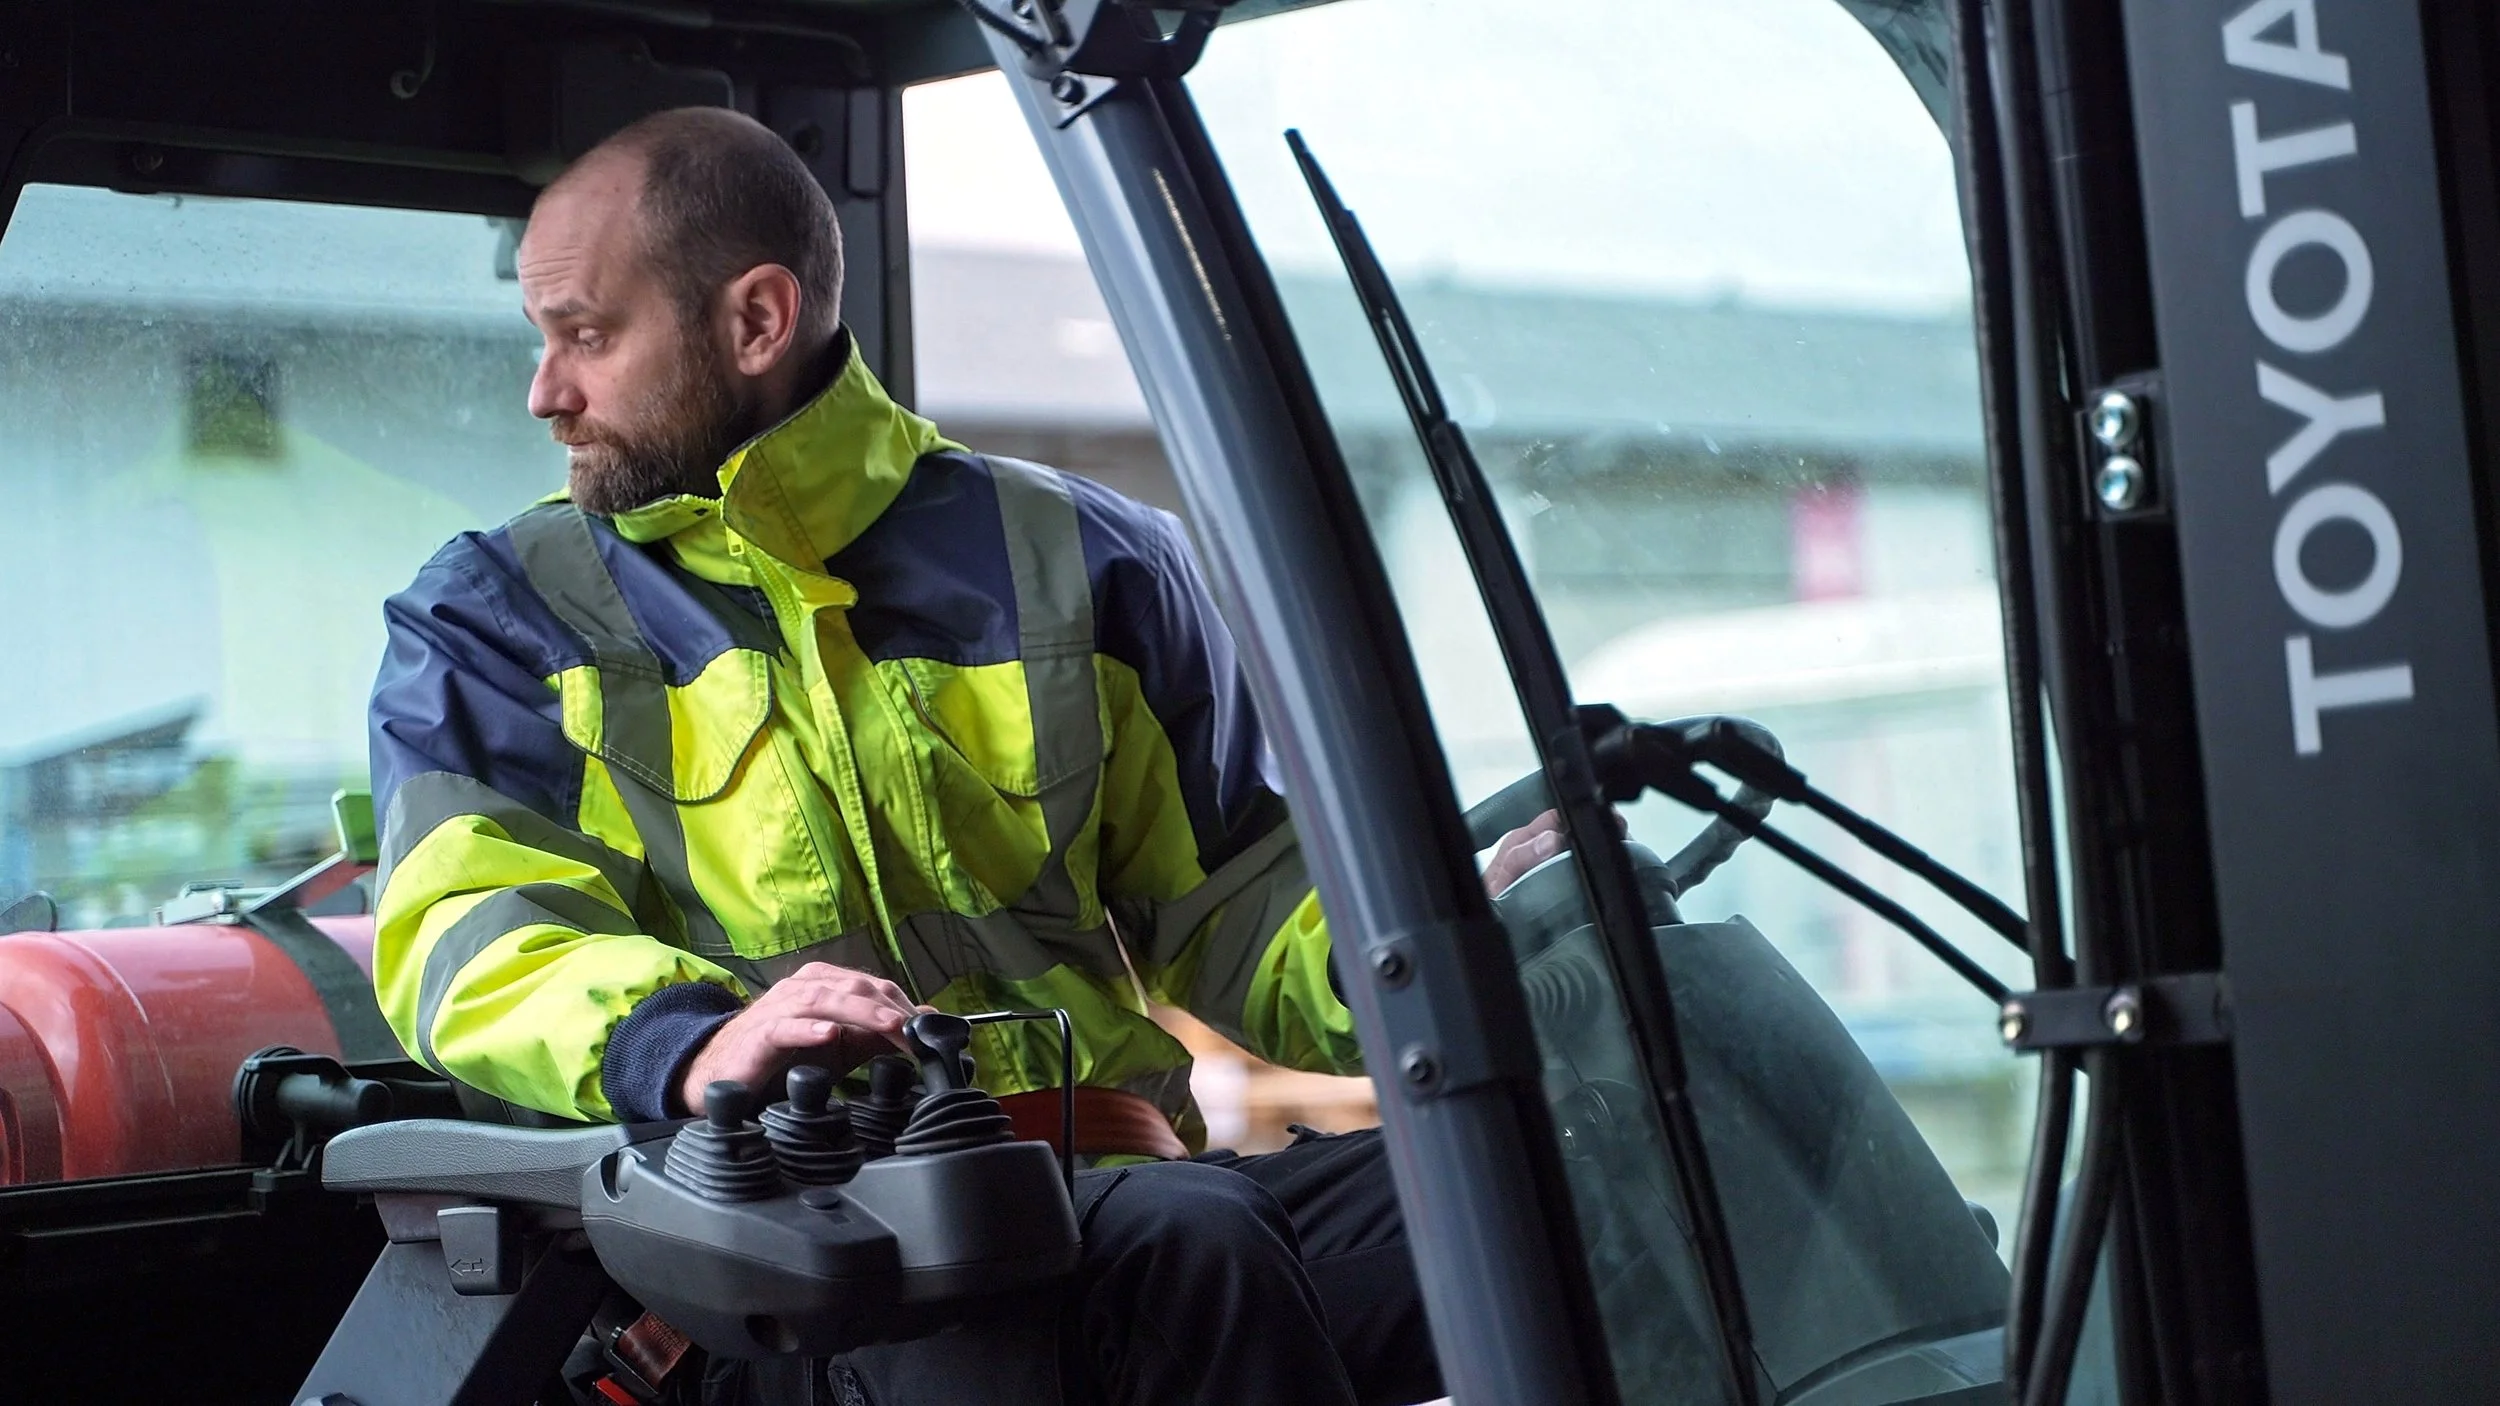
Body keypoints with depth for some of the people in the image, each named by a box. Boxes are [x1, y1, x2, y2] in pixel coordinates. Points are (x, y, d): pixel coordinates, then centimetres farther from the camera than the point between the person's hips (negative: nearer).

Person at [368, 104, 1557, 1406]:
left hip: (1113, 1180, 3)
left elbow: (1228, 905, 19)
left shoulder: (1078, 564, 18)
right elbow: (469, 935, -3)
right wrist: (693, 1046, -26)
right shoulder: (491, 624, 14)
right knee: (1184, 1243, -35)